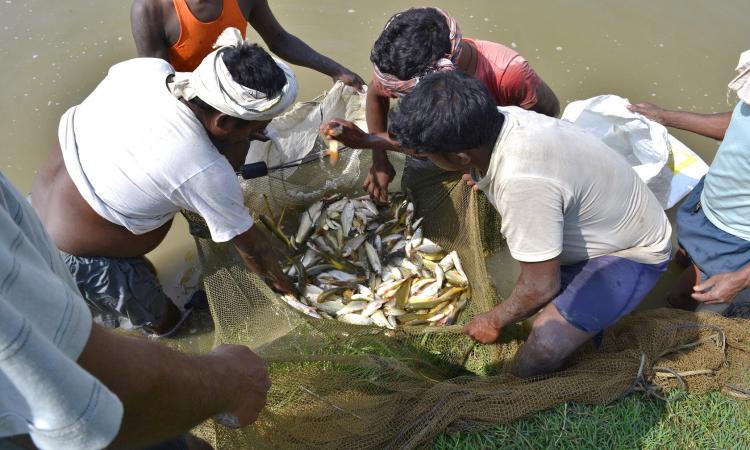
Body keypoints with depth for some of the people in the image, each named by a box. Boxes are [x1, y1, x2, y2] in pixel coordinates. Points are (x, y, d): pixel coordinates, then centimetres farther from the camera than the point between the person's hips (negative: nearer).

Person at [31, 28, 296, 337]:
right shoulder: (206, 173, -33)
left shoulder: (146, 67, -17)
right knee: (163, 321, 20)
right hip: (75, 259, -6)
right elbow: (250, 247, -17)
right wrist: (282, 283, 2)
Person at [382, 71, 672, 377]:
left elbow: (541, 288, -27)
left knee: (539, 354, -26)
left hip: (632, 256, -9)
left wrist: (494, 321, -8)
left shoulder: (521, 182, -40)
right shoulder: (500, 117, -17)